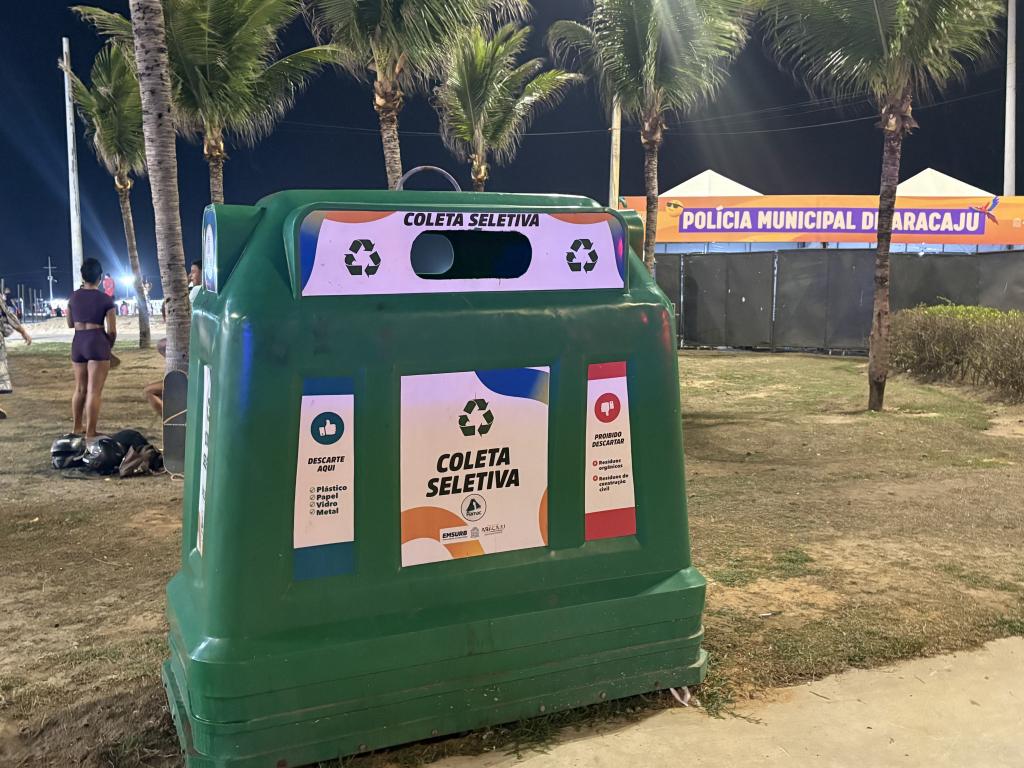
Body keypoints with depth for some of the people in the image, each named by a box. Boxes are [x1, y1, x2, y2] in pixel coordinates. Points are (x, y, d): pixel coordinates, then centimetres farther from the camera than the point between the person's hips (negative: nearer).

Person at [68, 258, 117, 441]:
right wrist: (108, 346, 8)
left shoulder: (74, 297, 6)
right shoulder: (105, 299, -7)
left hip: (78, 342, 5)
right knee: (94, 390, -5)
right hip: (97, 343, -5)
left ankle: (77, 428, 32)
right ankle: (90, 434, -6)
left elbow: (70, 323, 18)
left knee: (80, 388, 20)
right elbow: (112, 331, -9)